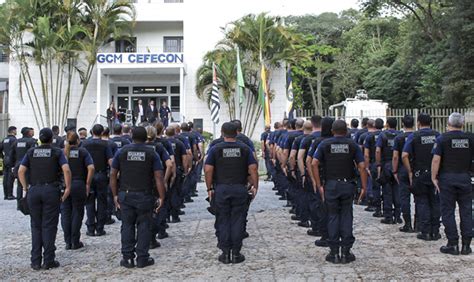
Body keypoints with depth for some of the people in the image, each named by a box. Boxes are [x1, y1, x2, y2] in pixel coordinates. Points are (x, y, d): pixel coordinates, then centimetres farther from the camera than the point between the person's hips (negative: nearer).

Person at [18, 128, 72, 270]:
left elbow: (21, 171, 1)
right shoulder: (57, 152, 2)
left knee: (36, 226, 10)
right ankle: (48, 261, 4)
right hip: (51, 190, -2)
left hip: (34, 190, 3)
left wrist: (25, 188, 8)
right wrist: (68, 188, -5)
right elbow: (66, 170, -11)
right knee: (49, 226, 3)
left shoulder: (31, 152, 10)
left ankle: (36, 261, 11)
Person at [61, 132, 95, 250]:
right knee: (77, 213, 7)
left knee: (65, 213, 10)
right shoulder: (82, 152, -1)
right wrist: (88, 184, -5)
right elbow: (91, 168, -12)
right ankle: (75, 242, 9)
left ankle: (68, 242, 12)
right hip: (79, 185, -2)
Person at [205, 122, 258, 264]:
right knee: (238, 221, 6)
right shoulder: (245, 149, 2)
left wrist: (209, 188, 4)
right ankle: (236, 253, 9)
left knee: (223, 221, 8)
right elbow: (253, 168, -4)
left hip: (221, 189, 0)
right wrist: (255, 186, 4)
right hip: (240, 189, 0)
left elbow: (208, 169, -4)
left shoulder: (215, 149, 0)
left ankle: (225, 253, 11)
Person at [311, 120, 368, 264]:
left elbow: (314, 164, -8)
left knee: (333, 216, 8)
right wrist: (364, 187, 0)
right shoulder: (352, 145, 3)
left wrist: (319, 185, -6)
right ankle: (346, 252, 9)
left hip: (331, 185, 0)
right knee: (346, 216, 8)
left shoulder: (325, 144, 3)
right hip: (348, 184, 0)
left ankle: (334, 253, 10)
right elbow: (362, 167, -4)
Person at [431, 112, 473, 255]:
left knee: (448, 211, 4)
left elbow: (436, 159, -11)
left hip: (447, 179, -3)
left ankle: (453, 244, 4)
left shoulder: (442, 139, -6)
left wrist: (434, 178, -5)